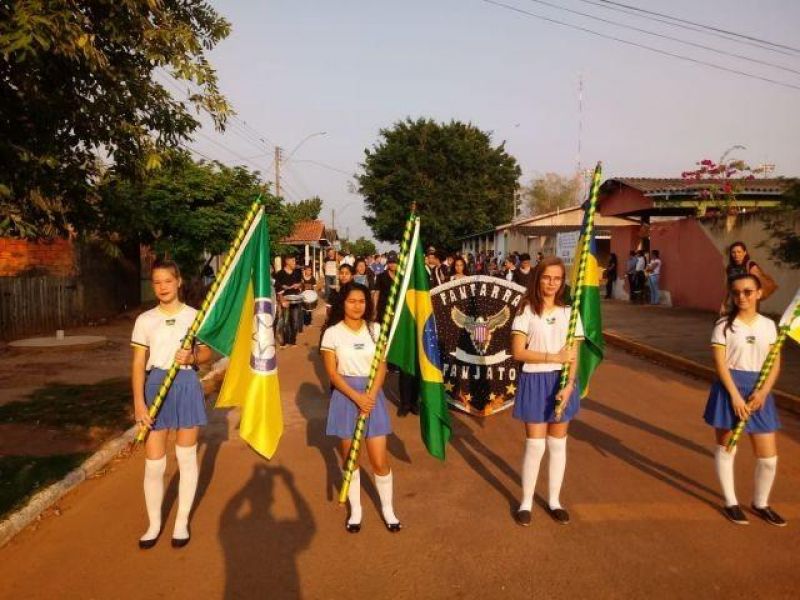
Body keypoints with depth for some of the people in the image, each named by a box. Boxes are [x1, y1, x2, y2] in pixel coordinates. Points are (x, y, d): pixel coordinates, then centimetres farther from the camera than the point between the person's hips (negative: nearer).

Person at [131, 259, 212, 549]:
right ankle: (154, 523, 25)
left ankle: (182, 522, 25)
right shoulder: (145, 320, 0)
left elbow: (206, 352, 6)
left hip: (187, 386, 0)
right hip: (156, 386, 1)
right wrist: (138, 402, -9)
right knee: (153, 463, 5)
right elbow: (138, 364, -1)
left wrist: (191, 357, -17)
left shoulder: (194, 316, -1)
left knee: (187, 458, 10)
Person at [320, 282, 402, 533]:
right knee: (349, 458, 8)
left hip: (373, 394, 1)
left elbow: (382, 367, -1)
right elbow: (332, 373, -7)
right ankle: (355, 510, 24)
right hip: (346, 396, -1)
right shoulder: (332, 333, -5)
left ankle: (388, 509, 19)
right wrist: (357, 397, -15)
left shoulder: (376, 329, 2)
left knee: (380, 460, 1)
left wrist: (371, 395, -15)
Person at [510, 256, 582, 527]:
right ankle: (526, 502, 17)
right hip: (534, 381, -3)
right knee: (535, 445, -1)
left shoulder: (569, 312, 4)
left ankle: (554, 500, 26)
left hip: (562, 382, 3)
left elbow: (573, 356, 0)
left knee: (558, 443, 11)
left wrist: (568, 385, -14)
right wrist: (554, 357, -15)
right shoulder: (526, 311, -5)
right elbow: (518, 352, -11)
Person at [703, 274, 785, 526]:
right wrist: (735, 395, -17)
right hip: (730, 387, -3)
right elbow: (720, 363, -10)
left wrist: (763, 392, -11)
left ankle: (761, 503, 28)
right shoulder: (725, 325, -6)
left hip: (759, 390, 4)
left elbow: (775, 363, 4)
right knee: (726, 448, 7)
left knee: (769, 455, 6)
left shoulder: (768, 325, 6)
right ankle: (731, 503, 22)